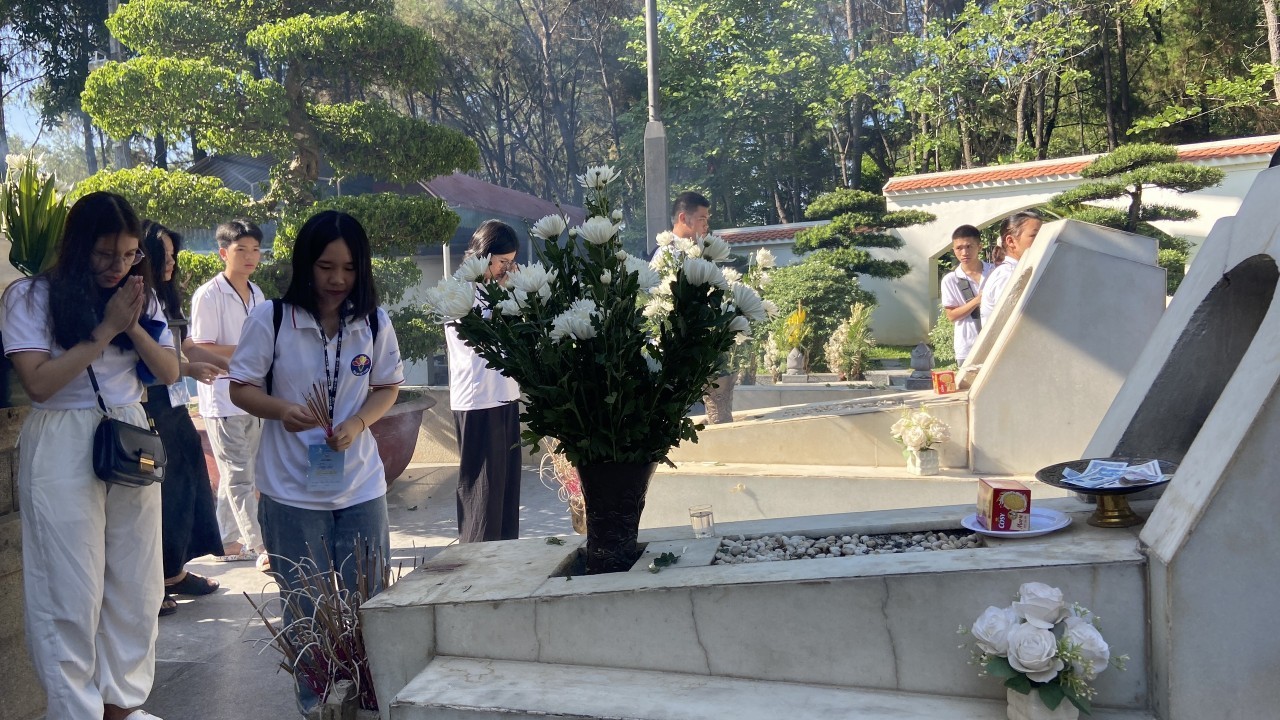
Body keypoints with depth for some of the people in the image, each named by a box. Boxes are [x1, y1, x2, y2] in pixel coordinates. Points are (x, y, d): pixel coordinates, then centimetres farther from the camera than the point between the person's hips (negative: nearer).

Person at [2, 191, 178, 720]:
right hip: (63, 451, -5)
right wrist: (105, 330, -16)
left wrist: (134, 325, -12)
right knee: (72, 594, 1)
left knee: (136, 586, 9)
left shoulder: (140, 296, 7)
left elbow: (169, 373, 3)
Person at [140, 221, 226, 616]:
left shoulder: (167, 298, 13)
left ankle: (174, 571, 25)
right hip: (148, 409, -9)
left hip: (174, 406, 9)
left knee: (186, 485, 13)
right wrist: (189, 370, -17)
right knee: (158, 492, -3)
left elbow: (185, 347, 20)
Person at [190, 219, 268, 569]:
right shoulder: (208, 296, -11)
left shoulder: (257, 294, 12)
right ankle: (260, 548, -3)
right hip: (222, 399, -7)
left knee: (234, 474, 14)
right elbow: (202, 350, -15)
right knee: (240, 477, -5)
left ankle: (229, 542, 24)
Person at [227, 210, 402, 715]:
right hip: (291, 489, -2)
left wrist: (357, 423, -13)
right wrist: (281, 409, -23)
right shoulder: (270, 319, -8)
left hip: (361, 486, 2)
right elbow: (242, 388, -2)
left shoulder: (374, 323, -2)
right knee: (304, 605, 11)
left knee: (366, 603, 9)